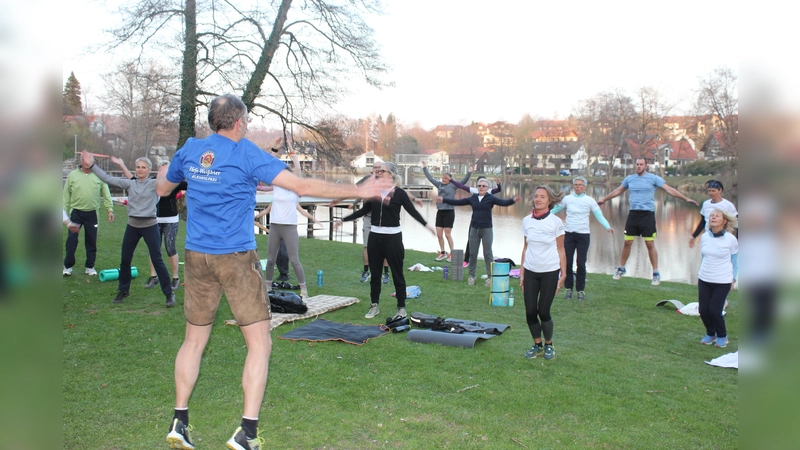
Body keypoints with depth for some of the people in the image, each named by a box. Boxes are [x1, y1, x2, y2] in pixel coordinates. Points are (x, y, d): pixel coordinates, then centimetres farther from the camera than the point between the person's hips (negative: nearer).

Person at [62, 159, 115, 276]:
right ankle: (68, 266, 12)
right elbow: (66, 195, 5)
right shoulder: (72, 175, 2)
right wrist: (64, 211, 1)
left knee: (91, 240, 7)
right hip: (76, 212, 0)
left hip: (92, 214, 0)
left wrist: (110, 209, -5)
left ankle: (89, 266, 19)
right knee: (71, 239, -1)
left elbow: (106, 194, 3)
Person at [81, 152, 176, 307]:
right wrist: (91, 165, -2)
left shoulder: (155, 183, -5)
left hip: (150, 225, -4)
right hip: (132, 225, 4)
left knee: (157, 260, -2)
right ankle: (123, 290, 30)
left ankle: (169, 293, 6)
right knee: (125, 259, 11)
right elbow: (108, 179, 3)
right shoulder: (129, 183, 4)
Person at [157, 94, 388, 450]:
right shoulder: (246, 154, -9)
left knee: (194, 341, 18)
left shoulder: (188, 150, 6)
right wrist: (357, 191, -8)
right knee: (259, 344, 2)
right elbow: (301, 186, -14)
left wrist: (163, 173, 48)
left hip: (197, 257, 5)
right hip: (237, 258, -5)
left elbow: (163, 189, 23)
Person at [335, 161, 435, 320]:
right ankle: (374, 305, 23)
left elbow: (413, 211, -4)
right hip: (375, 236, 5)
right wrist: (343, 220, 14)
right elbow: (364, 211, 14)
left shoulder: (399, 193, -6)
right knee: (374, 272, 11)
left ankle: (401, 308, 12)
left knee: (397, 273, 2)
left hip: (393, 237, -5)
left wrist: (426, 224, -16)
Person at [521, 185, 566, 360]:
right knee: (530, 311, 0)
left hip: (550, 272, -3)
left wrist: (563, 274, -5)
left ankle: (549, 345, 20)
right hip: (531, 272, 3)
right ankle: (537, 345, 21)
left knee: (543, 311, -3)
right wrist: (522, 271, 8)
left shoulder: (556, 222, -7)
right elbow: (525, 247, 9)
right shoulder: (527, 221, 2)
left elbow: (560, 249, -2)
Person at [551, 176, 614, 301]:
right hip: (569, 234, 1)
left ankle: (580, 289, 13)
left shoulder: (590, 200, 1)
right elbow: (554, 210, 11)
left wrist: (608, 227, -19)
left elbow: (599, 216, -4)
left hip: (583, 235, -1)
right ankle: (568, 288, 16)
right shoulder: (567, 199, 5)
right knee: (567, 262, 1)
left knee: (581, 263, -1)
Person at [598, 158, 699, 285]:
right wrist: (604, 199, 30)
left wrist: (686, 199, -13)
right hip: (633, 213, 3)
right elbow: (618, 191, 23)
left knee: (650, 244, -2)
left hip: (647, 214, -3)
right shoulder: (629, 179, 9)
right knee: (627, 243, 6)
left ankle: (656, 273, 7)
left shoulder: (653, 178, -2)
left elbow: (669, 190, -5)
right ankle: (621, 268, 21)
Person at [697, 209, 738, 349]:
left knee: (715, 310, -7)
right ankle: (710, 334, 27)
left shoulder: (731, 239, -8)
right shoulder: (705, 237, 1)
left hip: (722, 281, -4)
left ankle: (722, 336, 19)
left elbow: (734, 261, 2)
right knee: (703, 309, 1)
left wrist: (733, 279, 2)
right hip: (704, 280, 4)